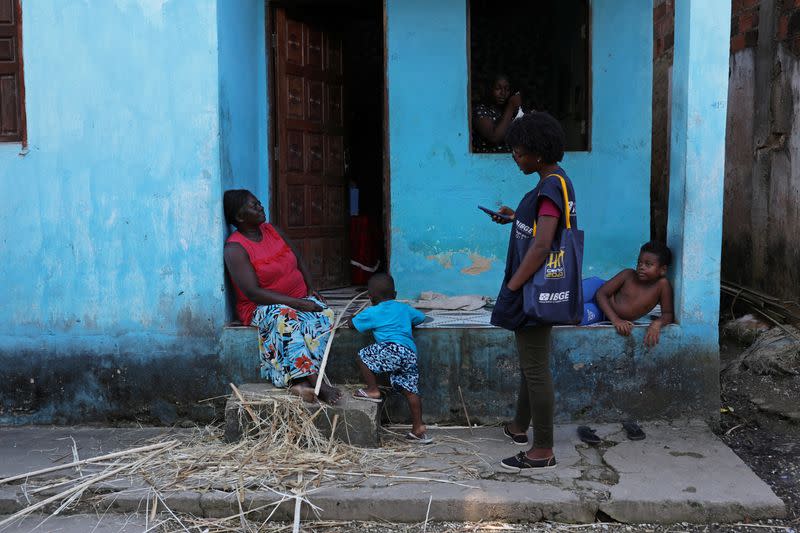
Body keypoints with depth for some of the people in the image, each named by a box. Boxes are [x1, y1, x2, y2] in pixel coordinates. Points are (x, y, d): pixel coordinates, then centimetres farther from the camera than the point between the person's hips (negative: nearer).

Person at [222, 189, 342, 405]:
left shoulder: (273, 230, 9)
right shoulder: (235, 248, -13)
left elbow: (299, 262, 18)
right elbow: (253, 293, -20)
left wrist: (311, 289, -1)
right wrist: (297, 303, -25)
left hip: (300, 299, 6)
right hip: (262, 307, -6)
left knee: (324, 315, -26)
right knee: (286, 320, -39)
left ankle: (301, 381, -35)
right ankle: (316, 383, -40)